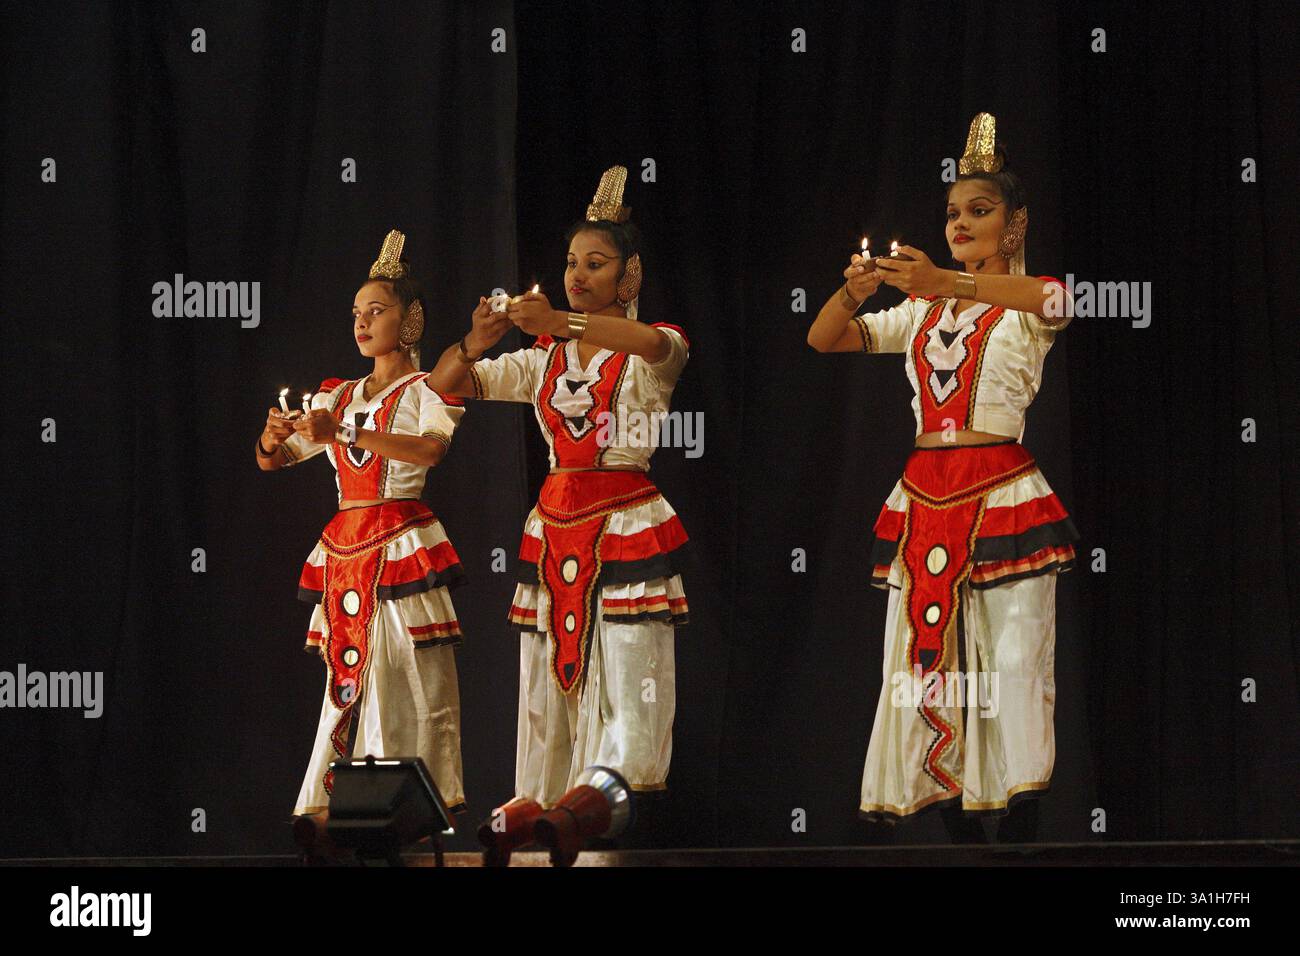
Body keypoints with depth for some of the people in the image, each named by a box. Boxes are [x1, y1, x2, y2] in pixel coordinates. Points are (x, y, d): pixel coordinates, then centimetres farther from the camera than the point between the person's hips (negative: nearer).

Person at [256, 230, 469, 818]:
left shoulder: (427, 392, 0)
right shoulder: (337, 397, 17)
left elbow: (431, 449, -21)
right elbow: (272, 462, 15)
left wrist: (345, 432, -27)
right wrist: (272, 439, -9)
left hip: (401, 548, -5)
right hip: (343, 549, 5)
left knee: (408, 682, -9)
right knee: (345, 681, 3)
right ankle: (333, 801, 3)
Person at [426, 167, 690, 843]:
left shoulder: (651, 350, 2)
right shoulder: (543, 359, 16)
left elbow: (655, 343, -24)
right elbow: (444, 382, 10)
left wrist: (562, 322, -36)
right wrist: (478, 342, -13)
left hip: (626, 530, -5)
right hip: (553, 529, 5)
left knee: (625, 696, -13)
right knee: (548, 696, 1)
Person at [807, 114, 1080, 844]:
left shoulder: (1024, 307, 3)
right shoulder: (921, 314, 19)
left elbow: (1055, 299, -22)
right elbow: (823, 339, 13)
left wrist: (947, 283, -37)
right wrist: (854, 291, -11)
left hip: (1002, 495, -5)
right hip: (924, 499, 5)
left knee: (1013, 662, -12)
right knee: (928, 660, 1)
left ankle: (1020, 831, -12)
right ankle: (960, 830, 4)